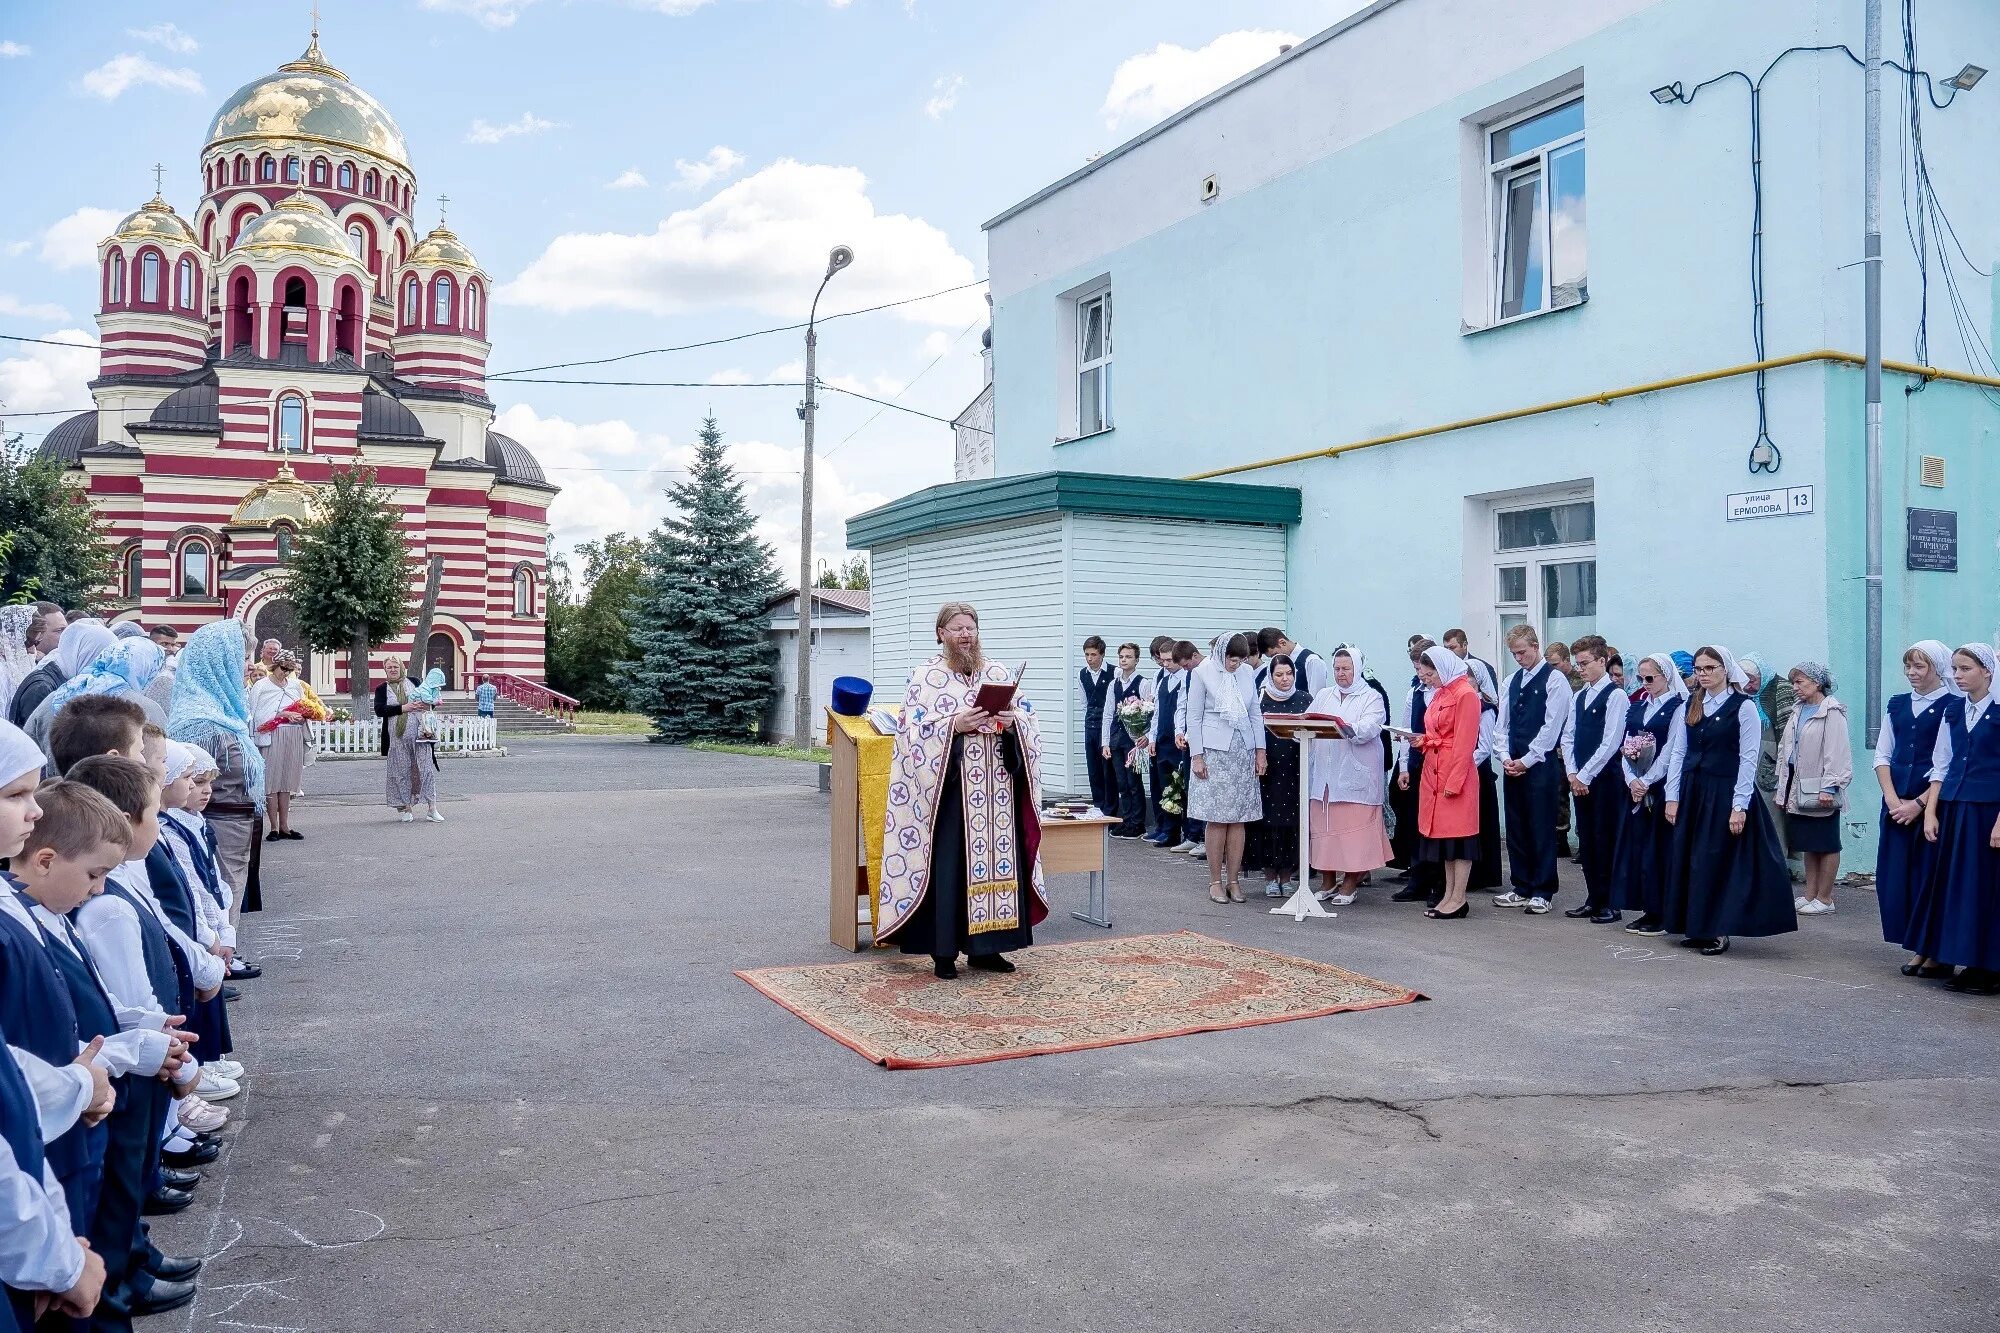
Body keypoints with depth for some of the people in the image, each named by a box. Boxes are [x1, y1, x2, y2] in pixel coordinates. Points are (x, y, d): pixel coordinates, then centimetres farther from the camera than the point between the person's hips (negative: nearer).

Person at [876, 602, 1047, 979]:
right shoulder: (924, 677, 2)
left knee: (996, 857, 5)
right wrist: (954, 726, -20)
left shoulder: (1000, 674, 13)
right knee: (947, 864, -4)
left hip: (995, 789, 4)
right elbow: (913, 729, -7)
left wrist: (1012, 722, -12)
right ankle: (943, 952, 4)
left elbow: (1029, 718, 10)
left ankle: (985, 946, 15)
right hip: (946, 787, -4)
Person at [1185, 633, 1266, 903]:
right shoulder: (1203, 673, -3)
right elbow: (1194, 717, -2)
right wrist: (1196, 756, -7)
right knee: (1216, 818, -4)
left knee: (1239, 818, 2)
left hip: (1243, 751, 4)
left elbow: (1256, 714, 14)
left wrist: (1260, 750, 7)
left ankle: (1234, 880, 9)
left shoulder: (1247, 672, 9)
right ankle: (1215, 881, 4)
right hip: (1214, 751, -4)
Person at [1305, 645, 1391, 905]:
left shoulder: (1371, 697, 2)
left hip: (1356, 774, -4)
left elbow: (1369, 729, -14)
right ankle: (1328, 882, 15)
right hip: (1324, 773, 4)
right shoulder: (1324, 696, 18)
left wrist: (1343, 728, -31)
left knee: (1354, 825, -3)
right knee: (1323, 825, 5)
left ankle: (1350, 883, 6)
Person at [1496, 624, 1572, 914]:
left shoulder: (1554, 679, -6)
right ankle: (1521, 888, 19)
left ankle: (1542, 892, 6)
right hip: (1513, 766, 6)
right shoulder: (1511, 681, 14)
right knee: (1516, 829, 10)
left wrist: (1526, 761, -12)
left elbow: (1551, 726, -11)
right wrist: (1506, 758, -1)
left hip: (1541, 766, -6)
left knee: (1542, 830, -1)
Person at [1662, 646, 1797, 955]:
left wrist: (1739, 806, -15)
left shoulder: (1743, 706, -6)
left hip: (1725, 793, -5)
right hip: (1691, 792, 5)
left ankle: (1719, 931, 7)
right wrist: (1672, 797, 2)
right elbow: (1677, 752, 9)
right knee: (1687, 860, 6)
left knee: (1718, 860, -3)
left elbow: (1748, 758, -10)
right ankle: (1697, 928, 16)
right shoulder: (1689, 707, 10)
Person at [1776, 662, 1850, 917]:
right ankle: (1810, 896, 20)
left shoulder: (1831, 712, -11)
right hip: (1797, 790, 8)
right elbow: (1785, 750, 17)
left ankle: (1824, 898, 8)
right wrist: (1783, 788, 16)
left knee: (1826, 845, 2)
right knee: (1808, 845, 14)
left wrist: (1829, 787, -21)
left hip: (1819, 792, -8)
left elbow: (1837, 752, -17)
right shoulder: (1798, 712, 15)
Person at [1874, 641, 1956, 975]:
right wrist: (1892, 798, -3)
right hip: (1897, 804, 5)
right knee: (1897, 875, 5)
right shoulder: (1896, 706, 11)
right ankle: (1920, 949, 15)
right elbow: (1882, 755, 10)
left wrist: (1920, 803, -14)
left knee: (1931, 875, -2)